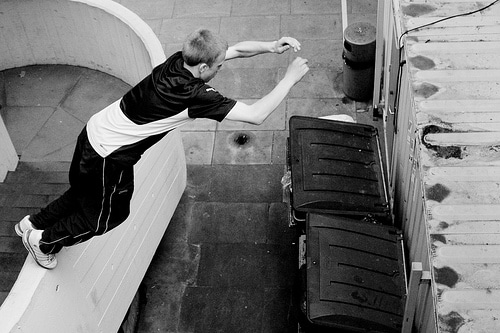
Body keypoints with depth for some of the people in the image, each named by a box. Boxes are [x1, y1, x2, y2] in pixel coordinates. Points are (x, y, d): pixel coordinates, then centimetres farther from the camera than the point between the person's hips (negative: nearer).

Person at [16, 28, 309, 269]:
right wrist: (290, 78, -22)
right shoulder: (196, 95, -31)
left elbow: (236, 49, 5)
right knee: (109, 215, 19)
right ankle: (44, 241, 36)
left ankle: (33, 224, 50)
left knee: (83, 193, 32)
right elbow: (256, 115, -30)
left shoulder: (179, 61, -7)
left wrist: (271, 46, -7)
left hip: (95, 133, 8)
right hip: (109, 159, -8)